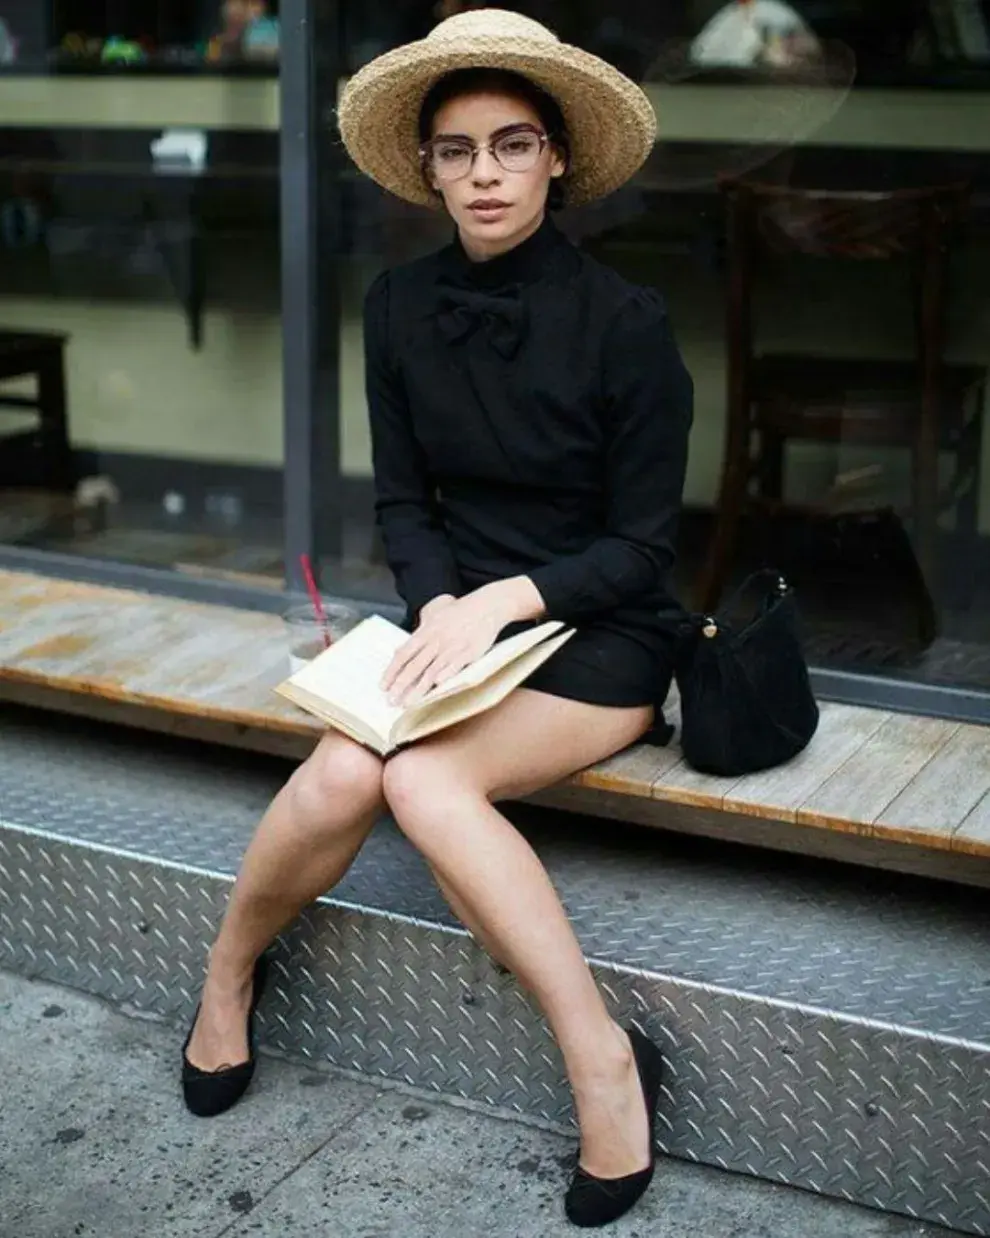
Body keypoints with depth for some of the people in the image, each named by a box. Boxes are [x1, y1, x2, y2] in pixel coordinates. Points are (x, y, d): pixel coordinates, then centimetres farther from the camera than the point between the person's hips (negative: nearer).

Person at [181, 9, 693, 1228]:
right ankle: (228, 974, 1)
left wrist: (503, 601, -23)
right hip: (456, 614, 4)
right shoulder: (401, 307, 2)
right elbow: (403, 503, 5)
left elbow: (642, 547, -9)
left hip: (597, 638, -3)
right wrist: (439, 608, -14)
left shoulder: (626, 324, -12)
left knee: (423, 777, -31)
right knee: (341, 773, -27)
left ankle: (603, 1060, -19)